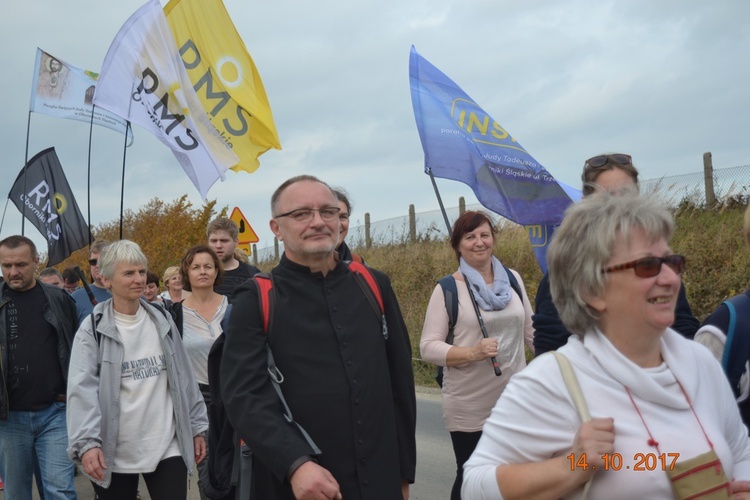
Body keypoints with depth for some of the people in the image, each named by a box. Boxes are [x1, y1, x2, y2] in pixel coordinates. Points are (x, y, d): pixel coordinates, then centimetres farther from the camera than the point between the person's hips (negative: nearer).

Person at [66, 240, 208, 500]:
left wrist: (196, 426, 11)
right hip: (114, 453, -2)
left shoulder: (161, 319, 7)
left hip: (167, 447, 2)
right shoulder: (93, 329, -5)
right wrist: (86, 442, -25)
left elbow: (184, 377, 11)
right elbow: (82, 389, -14)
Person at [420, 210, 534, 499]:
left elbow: (530, 332, 15)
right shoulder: (447, 289, -7)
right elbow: (428, 347, -11)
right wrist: (472, 352, -24)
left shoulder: (513, 279, 6)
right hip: (469, 409, -4)